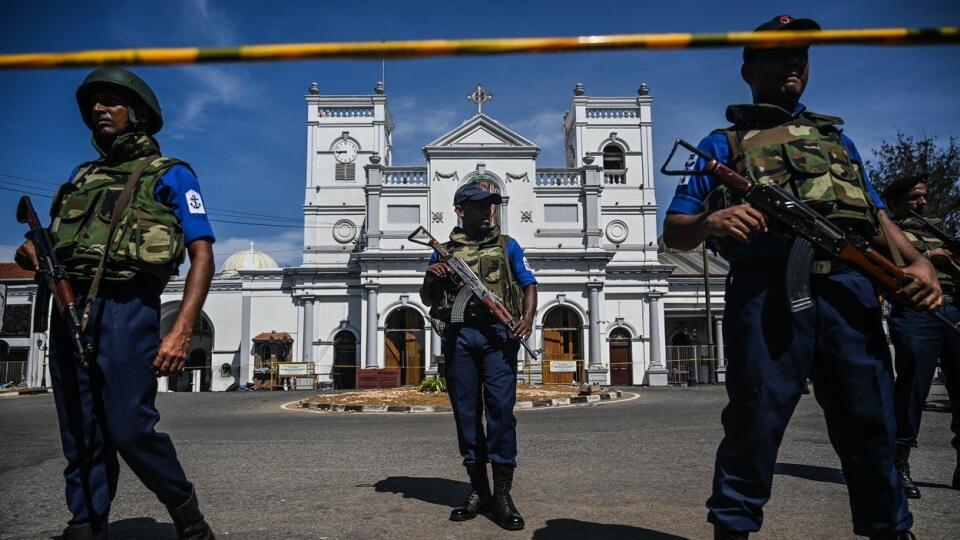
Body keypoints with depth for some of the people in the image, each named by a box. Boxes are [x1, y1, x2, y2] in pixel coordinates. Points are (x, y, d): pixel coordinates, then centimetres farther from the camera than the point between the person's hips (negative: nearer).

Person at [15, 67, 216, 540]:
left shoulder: (169, 174, 6)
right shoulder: (80, 176, 24)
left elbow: (203, 254, -5)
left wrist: (181, 330, -17)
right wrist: (32, 253, -1)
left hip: (125, 308, -6)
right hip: (68, 309, 6)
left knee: (130, 429, -9)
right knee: (80, 435, 7)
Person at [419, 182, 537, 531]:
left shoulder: (506, 245, 15)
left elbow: (529, 284, 10)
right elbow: (426, 299, 19)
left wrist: (528, 317, -9)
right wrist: (430, 278, -4)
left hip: (497, 332, -1)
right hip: (458, 335, 2)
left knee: (501, 408, -9)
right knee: (466, 411, 4)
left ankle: (503, 494, -2)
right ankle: (478, 491, 14)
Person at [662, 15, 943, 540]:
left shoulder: (836, 138, 28)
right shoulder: (723, 144, 15)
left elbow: (878, 215, 24)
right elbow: (674, 231, 8)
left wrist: (917, 260, 4)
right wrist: (709, 222, -15)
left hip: (849, 289, 4)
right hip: (766, 294, -3)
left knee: (870, 426, 7)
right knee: (754, 426, -3)